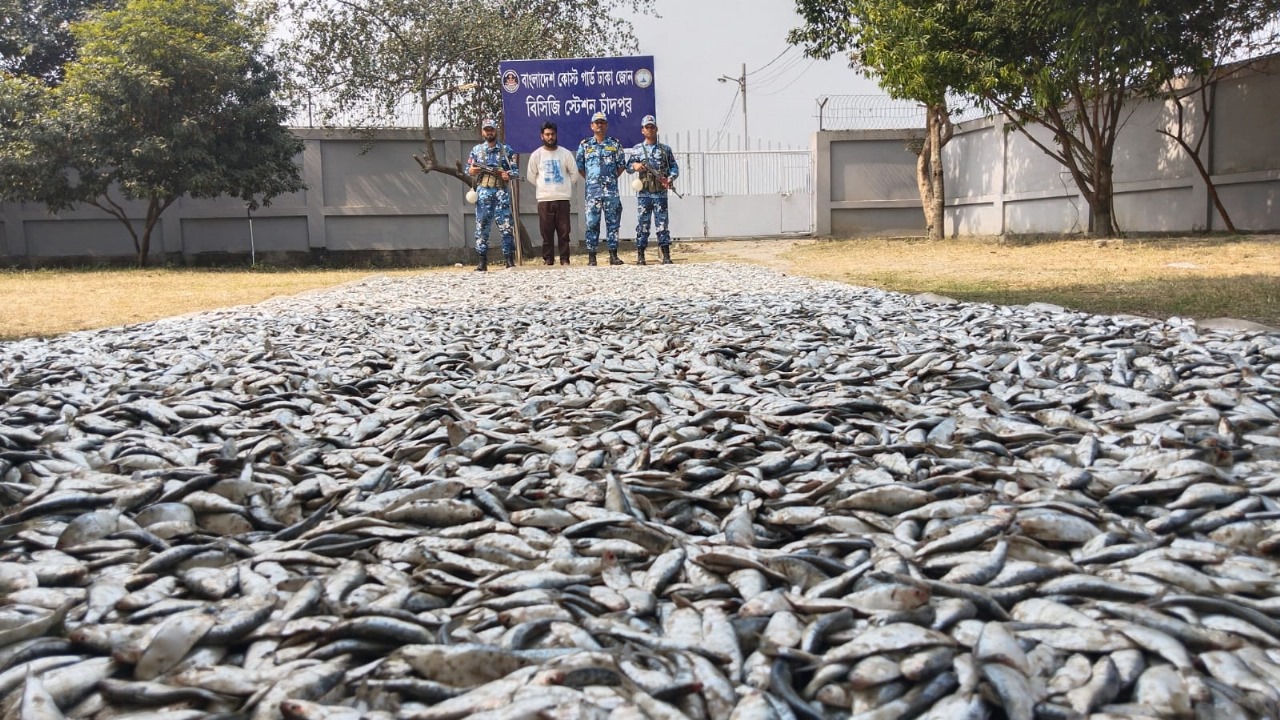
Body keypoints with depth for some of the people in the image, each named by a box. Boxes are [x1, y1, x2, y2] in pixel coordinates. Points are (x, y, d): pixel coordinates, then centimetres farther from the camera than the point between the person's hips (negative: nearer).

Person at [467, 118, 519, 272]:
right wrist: (471, 171, -10)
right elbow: (468, 169, 13)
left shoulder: (506, 149, 8)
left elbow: (516, 170, 6)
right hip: (483, 191, 1)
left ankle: (509, 259, 0)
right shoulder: (476, 150, 12)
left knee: (506, 227, -5)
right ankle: (482, 262, 3)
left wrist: (508, 175, -15)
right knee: (482, 227, 0)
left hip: (501, 191, -1)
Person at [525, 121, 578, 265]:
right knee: (546, 232, 1)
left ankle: (565, 259, 6)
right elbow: (531, 176, 10)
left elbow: (574, 172, 11)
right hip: (544, 199, 0)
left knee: (564, 231, 1)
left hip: (563, 199, 0)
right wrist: (542, 186, 8)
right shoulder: (536, 155, 3)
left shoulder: (565, 153, 3)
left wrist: (566, 186, 9)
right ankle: (548, 259, 8)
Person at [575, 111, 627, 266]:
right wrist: (590, 178, 9)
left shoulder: (615, 144, 8)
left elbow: (622, 165, 12)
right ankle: (591, 256, 3)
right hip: (592, 189, 0)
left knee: (613, 222, 1)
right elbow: (579, 166, 13)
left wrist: (613, 177, 5)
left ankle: (613, 255, 5)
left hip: (611, 189, 0)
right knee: (592, 223, -1)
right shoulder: (585, 145, 8)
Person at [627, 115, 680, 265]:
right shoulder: (637, 150, 10)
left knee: (662, 224, -1)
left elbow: (674, 167, 8)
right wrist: (635, 166, -18)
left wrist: (670, 178, -11)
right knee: (642, 224, 1)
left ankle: (666, 256, 0)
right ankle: (640, 256, 6)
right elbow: (628, 167, 5)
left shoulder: (665, 149, 11)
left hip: (660, 193, 0)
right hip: (643, 193, 0)